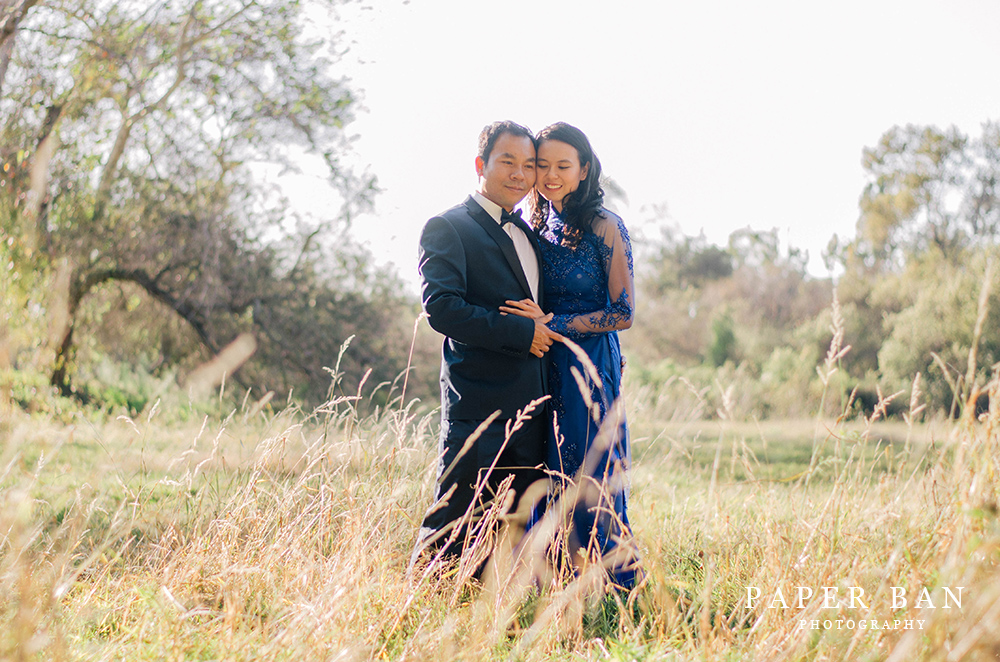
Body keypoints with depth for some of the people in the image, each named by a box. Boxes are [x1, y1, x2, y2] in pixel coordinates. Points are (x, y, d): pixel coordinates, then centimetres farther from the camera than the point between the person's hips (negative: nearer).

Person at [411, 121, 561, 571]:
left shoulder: (527, 235, 20)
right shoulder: (447, 228, -5)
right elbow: (441, 308, -17)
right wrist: (523, 333, -17)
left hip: (530, 412, 7)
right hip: (477, 410, -7)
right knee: (452, 531, -4)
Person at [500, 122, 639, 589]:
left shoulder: (604, 227, -8)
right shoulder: (537, 226, 10)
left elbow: (623, 313, -11)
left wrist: (550, 323, -15)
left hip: (589, 366, -6)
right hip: (542, 369, 6)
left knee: (590, 478, -4)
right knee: (549, 479, 7)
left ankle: (620, 582, 9)